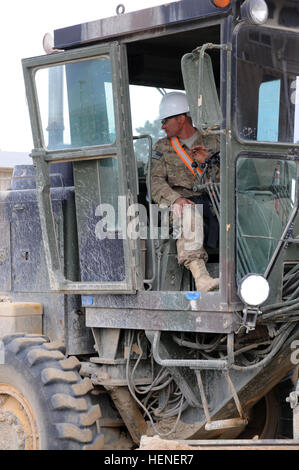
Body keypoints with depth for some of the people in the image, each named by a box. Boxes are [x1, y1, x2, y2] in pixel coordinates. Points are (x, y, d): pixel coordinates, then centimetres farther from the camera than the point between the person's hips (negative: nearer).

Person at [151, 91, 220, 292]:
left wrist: (207, 163, -10)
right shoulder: (162, 148, 18)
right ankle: (199, 275, -53)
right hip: (177, 202, -1)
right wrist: (176, 198, -17)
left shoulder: (212, 142, 17)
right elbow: (157, 181, 3)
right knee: (190, 212, -37)